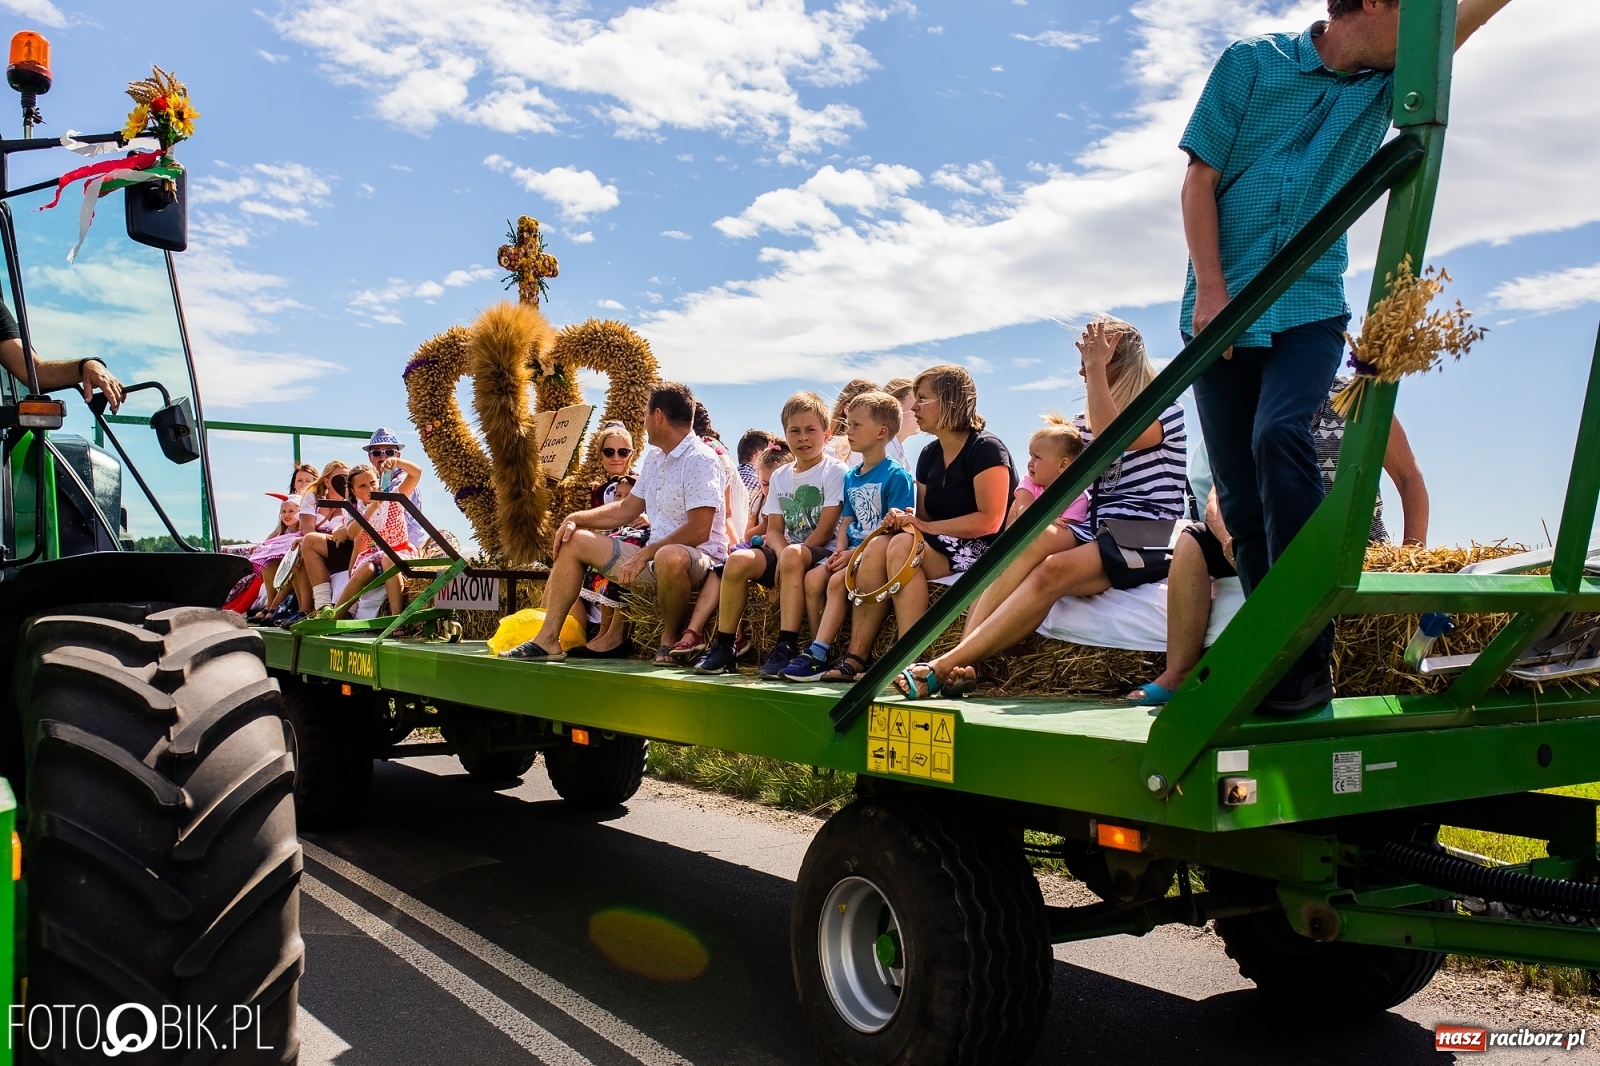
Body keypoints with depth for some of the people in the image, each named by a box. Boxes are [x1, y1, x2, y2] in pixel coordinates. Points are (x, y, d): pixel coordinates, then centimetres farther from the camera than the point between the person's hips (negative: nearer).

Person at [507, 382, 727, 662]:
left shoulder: (700, 460, -15)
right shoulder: (655, 458, 14)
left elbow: (698, 532, -23)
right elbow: (627, 509, 22)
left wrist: (644, 556, -21)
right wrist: (576, 518, 10)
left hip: (699, 558, -9)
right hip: (655, 554, 9)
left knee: (670, 556, -44)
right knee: (573, 541, 9)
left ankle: (671, 639, -16)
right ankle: (548, 639, 3)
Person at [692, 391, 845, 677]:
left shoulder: (835, 471, -2)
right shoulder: (780, 476, 15)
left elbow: (825, 529, -11)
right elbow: (774, 529, 9)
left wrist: (789, 554, -19)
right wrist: (782, 553, -14)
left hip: (822, 553, -6)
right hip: (784, 552, 6)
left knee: (793, 556, -38)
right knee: (738, 560, -20)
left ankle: (787, 647, -39)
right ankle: (723, 646, -13)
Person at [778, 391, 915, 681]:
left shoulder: (896, 476, -9)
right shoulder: (850, 477, 16)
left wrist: (855, 553, -20)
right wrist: (840, 550, -4)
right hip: (853, 550, 7)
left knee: (837, 581, -28)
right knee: (813, 578, -16)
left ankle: (817, 655, -24)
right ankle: (818, 652, -10)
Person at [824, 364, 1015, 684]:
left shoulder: (987, 449, -10)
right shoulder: (929, 456, 15)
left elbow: (990, 520, -19)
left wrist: (924, 526, -18)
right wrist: (904, 519, -8)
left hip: (984, 550, -7)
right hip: (939, 547, 7)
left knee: (903, 545, -31)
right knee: (877, 546, -20)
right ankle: (856, 658, -26)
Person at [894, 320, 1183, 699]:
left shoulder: (1165, 408, -2)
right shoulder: (1089, 415, 20)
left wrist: (1096, 367, -19)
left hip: (1147, 539, -6)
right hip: (1097, 532, 6)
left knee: (1052, 571, -33)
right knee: (1035, 539, -29)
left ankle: (944, 666, -38)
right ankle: (961, 665, -41)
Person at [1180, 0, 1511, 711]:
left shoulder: (1385, 84, 11)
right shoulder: (1251, 63, 3)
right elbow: (1200, 181, 0)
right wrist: (1211, 293, -8)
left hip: (1310, 310, 1)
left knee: (1278, 437, -27)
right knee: (1240, 498, -1)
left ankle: (1307, 661, -24)